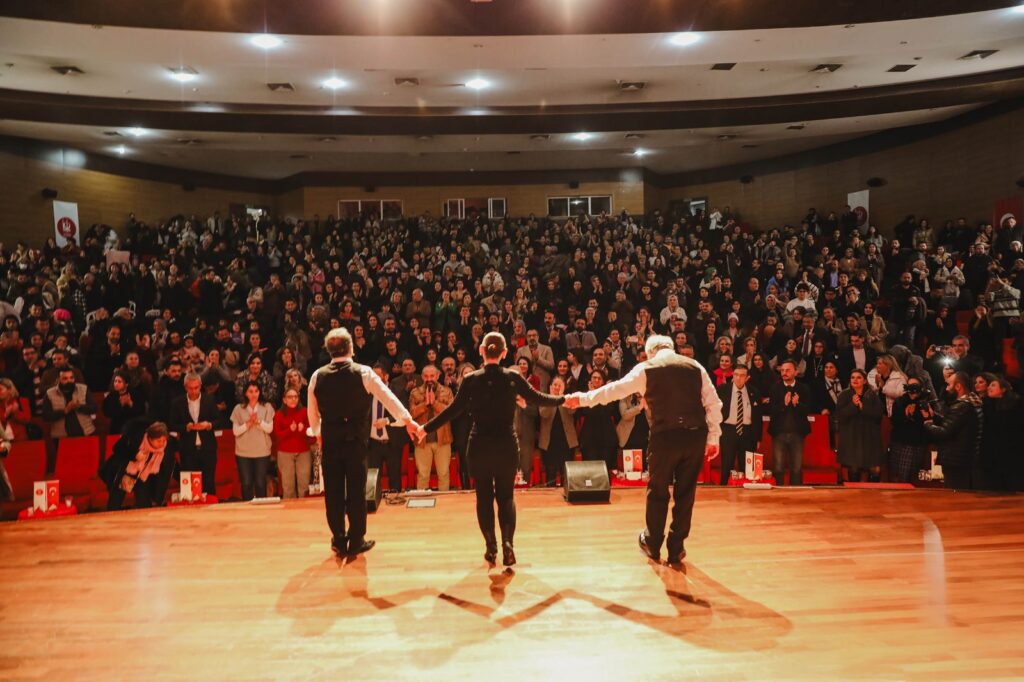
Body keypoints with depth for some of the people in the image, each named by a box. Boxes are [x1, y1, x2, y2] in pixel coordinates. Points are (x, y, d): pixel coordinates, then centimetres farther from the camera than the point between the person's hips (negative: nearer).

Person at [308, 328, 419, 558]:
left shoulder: (317, 376, 1)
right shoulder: (363, 372, -7)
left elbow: (312, 411, 10)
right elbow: (387, 396, -5)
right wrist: (407, 420, 0)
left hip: (329, 441, 2)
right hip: (356, 440, -2)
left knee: (333, 491, 9)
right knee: (356, 490, 6)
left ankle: (339, 540, 17)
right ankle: (356, 540, 13)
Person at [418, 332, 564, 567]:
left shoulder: (471, 379, -7)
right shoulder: (513, 377, -6)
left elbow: (453, 410, -6)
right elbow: (537, 399, 2)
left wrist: (426, 428, 5)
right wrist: (562, 399, 19)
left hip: (479, 446, 0)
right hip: (507, 445, 1)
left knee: (484, 496, 13)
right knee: (506, 495, 12)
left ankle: (491, 547, 13)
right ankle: (508, 543, -5)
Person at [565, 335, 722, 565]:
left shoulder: (646, 368, 4)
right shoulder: (695, 366, 11)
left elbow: (615, 390, 6)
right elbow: (713, 403, 7)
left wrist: (583, 399, 17)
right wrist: (713, 438, 13)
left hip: (665, 436, -2)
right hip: (695, 435, 2)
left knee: (658, 491, 15)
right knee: (685, 492, 12)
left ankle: (652, 544, 30)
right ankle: (676, 549, 21)